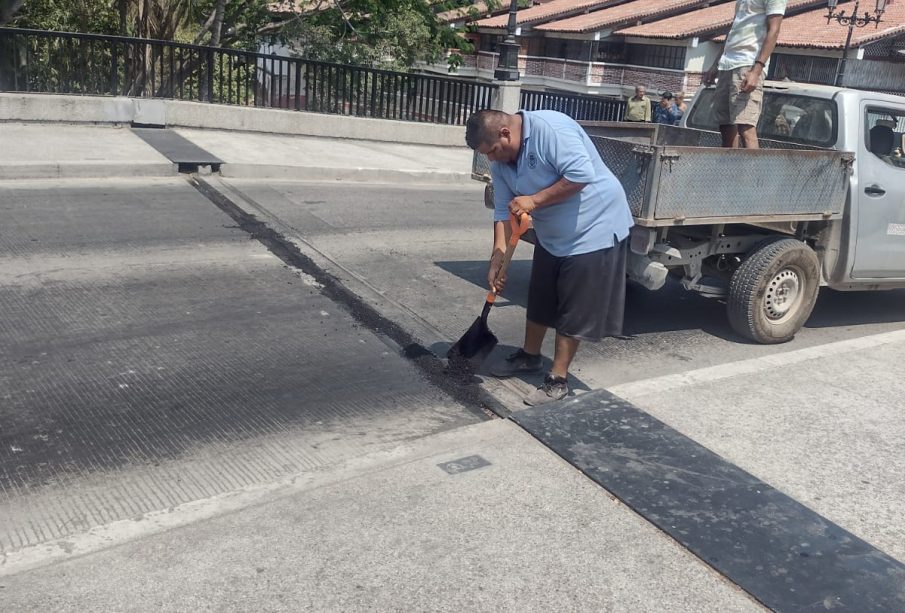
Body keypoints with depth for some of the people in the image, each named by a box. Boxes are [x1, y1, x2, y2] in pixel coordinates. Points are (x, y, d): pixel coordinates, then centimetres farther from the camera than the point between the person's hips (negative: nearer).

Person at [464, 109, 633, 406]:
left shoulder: (550, 128, -26)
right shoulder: (501, 161, -2)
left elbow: (582, 174, -31)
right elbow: (503, 212, -1)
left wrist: (534, 199, -27)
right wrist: (496, 259, -10)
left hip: (594, 229, -8)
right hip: (552, 236, 8)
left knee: (574, 310, -1)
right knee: (539, 300, 19)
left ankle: (558, 379, 10)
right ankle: (529, 356, 39)